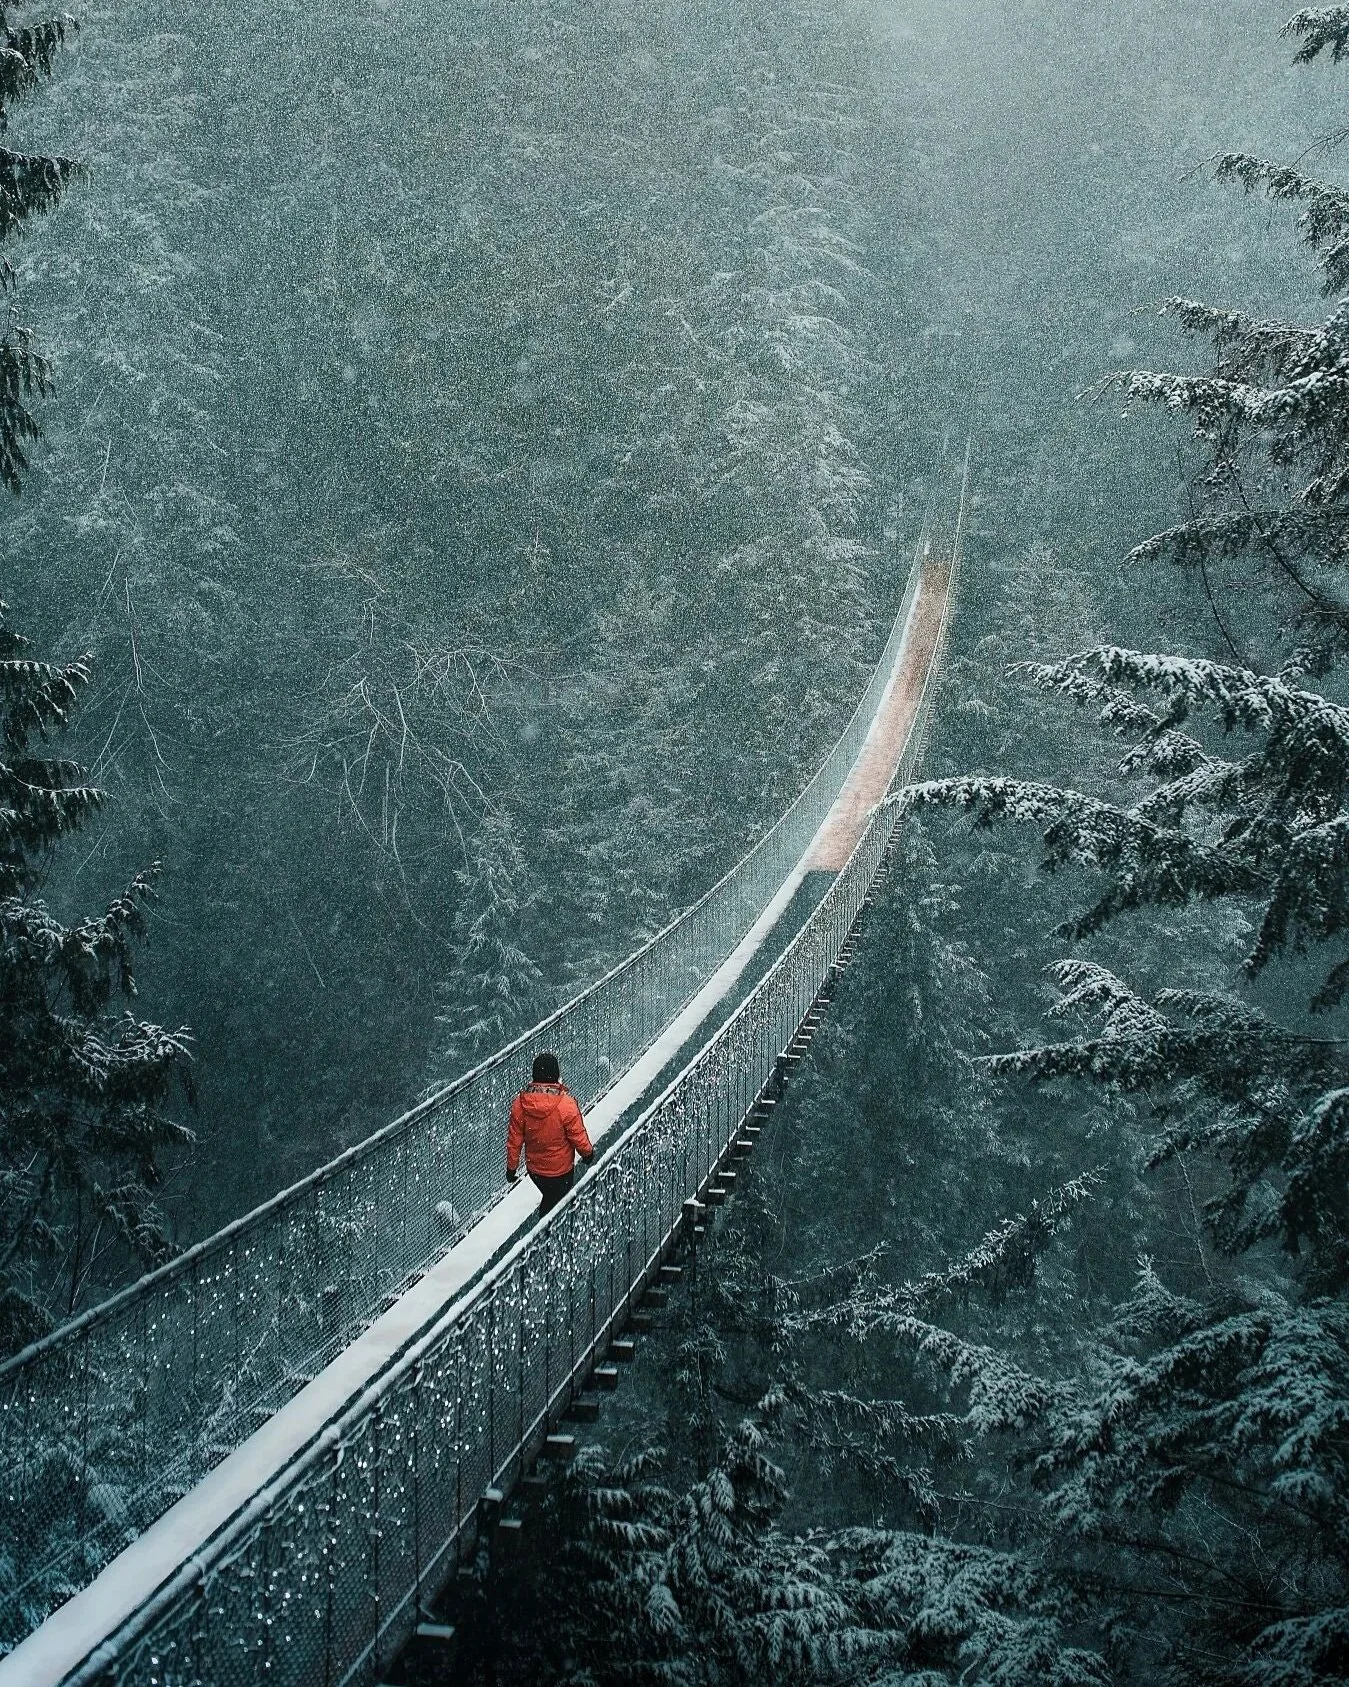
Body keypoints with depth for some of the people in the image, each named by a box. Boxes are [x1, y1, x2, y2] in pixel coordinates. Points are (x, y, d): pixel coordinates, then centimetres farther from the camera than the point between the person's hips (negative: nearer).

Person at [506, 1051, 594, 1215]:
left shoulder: (520, 1103, -16)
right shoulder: (566, 1105, -27)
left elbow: (514, 1140, -7)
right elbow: (578, 1137, -16)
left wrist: (511, 1167, 7)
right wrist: (588, 1153, 6)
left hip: (534, 1168, 4)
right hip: (560, 1169, -4)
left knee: (549, 1198, 28)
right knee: (555, 1205, 16)